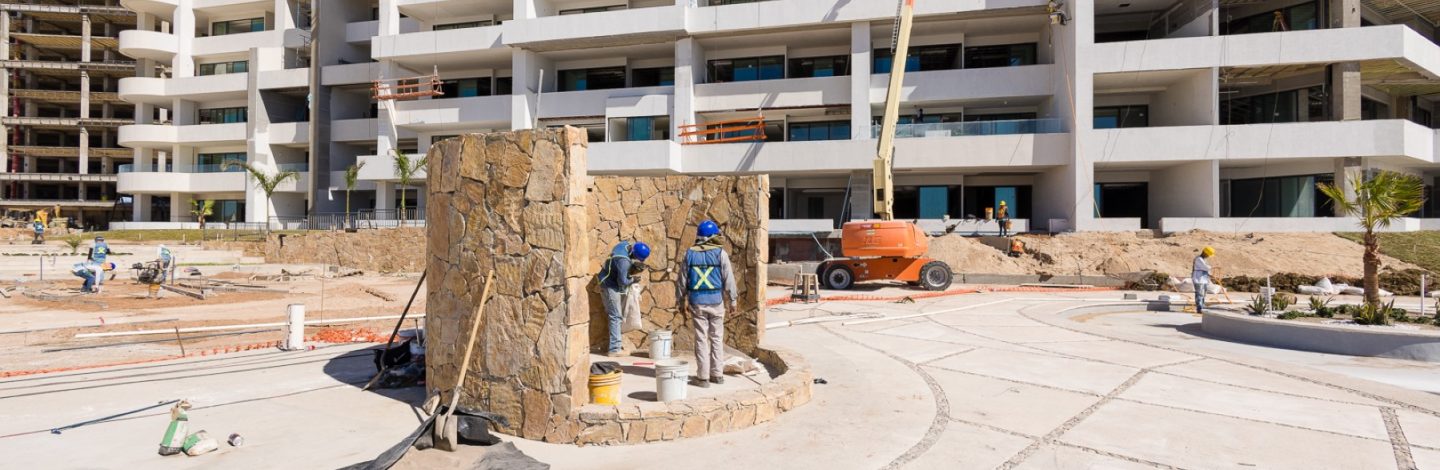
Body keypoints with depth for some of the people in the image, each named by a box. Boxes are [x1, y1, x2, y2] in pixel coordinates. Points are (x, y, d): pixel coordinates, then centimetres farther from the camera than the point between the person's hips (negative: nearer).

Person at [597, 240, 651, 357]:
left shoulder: (625, 244, -6)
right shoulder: (624, 261, -31)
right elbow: (622, 281, -25)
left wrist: (634, 265, -4)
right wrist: (633, 280, -8)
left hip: (611, 283, 9)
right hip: (610, 286, -9)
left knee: (617, 315, 17)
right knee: (616, 317, -7)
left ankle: (617, 342, 27)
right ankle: (614, 349, -6)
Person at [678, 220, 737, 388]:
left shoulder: (690, 254, 1)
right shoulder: (720, 253, -5)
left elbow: (683, 279, 4)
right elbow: (729, 278, -3)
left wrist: (681, 299, 14)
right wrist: (733, 299, 6)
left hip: (697, 301, 1)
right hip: (716, 300, -1)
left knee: (701, 338, 4)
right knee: (717, 338, 10)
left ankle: (703, 377, 5)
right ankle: (717, 374, 15)